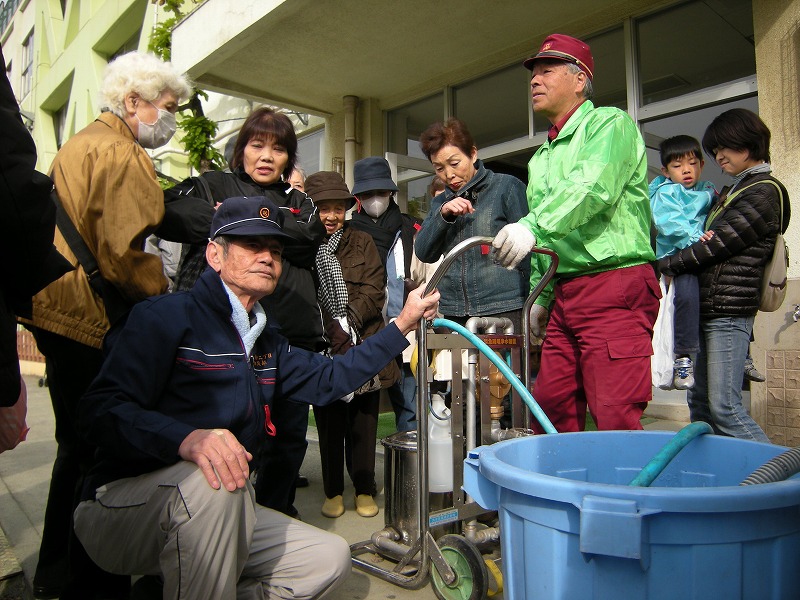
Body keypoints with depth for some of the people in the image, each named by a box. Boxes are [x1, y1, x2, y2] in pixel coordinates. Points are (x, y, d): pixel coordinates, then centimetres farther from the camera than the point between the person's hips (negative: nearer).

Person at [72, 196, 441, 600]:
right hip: (119, 506, -7)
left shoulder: (265, 340, 14)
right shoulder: (166, 316, -12)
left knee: (330, 559, 2)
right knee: (215, 480, -38)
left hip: (218, 514, 8)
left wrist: (403, 324, 12)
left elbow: (328, 377, 15)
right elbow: (101, 410, -22)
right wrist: (187, 439, -41)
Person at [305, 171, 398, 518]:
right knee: (329, 424, 10)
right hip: (322, 350, -1)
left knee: (363, 424, 9)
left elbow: (374, 292, -1)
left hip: (363, 347, 1)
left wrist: (347, 320, -14)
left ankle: (364, 490, 24)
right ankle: (333, 491, 26)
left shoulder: (361, 243, 8)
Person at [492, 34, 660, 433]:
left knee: (616, 418, -11)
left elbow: (593, 188, -21)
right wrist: (539, 295, 24)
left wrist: (533, 225, -33)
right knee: (550, 408, 8)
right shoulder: (541, 157, 24)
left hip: (615, 284, -8)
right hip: (565, 294, 8)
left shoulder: (609, 123, 0)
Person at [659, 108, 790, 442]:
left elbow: (718, 244, -13)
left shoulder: (764, 192, -7)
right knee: (699, 401, 11)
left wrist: (663, 266, -7)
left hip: (729, 311, -9)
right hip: (708, 309, 9)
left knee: (724, 407, -11)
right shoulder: (735, 190, 21)